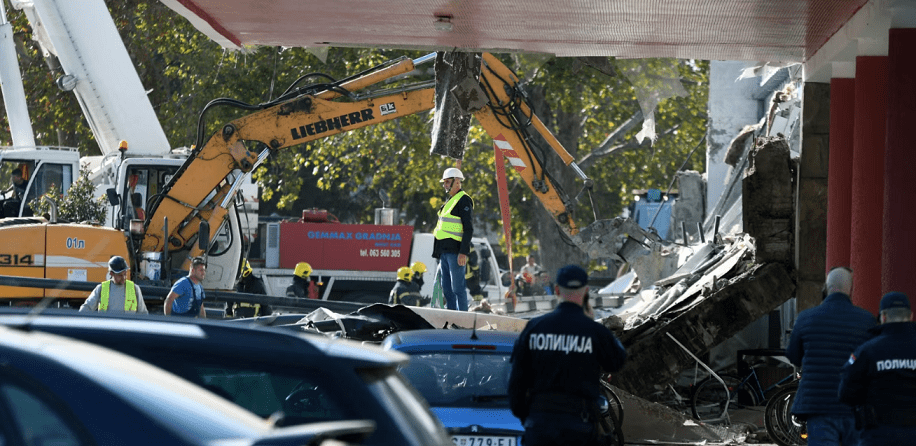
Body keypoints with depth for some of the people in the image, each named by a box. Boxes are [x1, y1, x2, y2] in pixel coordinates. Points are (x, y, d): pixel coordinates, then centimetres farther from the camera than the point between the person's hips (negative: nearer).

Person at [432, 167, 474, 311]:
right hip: (444, 251, 10)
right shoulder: (449, 201, 20)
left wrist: (463, 252, -22)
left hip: (455, 251, -10)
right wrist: (439, 253, 22)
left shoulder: (464, 200, -9)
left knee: (457, 288, -10)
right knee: (447, 289, 10)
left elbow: (468, 228, -15)